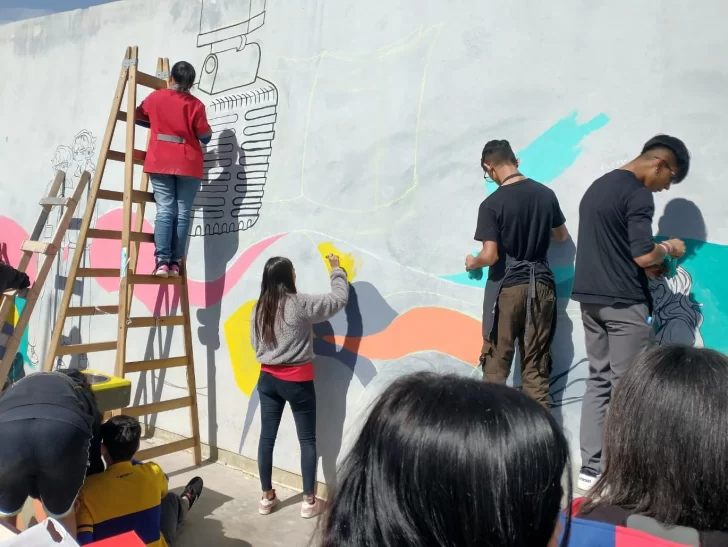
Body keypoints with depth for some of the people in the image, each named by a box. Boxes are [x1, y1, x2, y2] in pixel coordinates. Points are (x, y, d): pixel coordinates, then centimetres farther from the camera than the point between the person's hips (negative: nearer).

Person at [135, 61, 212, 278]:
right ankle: (175, 262, -2)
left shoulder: (155, 97, 7)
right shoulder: (196, 105, -2)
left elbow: (138, 116, 23)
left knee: (164, 210, -1)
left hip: (160, 162, 2)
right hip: (188, 165, -2)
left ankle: (162, 261, -12)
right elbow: (205, 137, 0)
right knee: (183, 212, 1)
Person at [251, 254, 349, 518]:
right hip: (297, 381, -5)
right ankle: (309, 501, 14)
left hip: (268, 379, 5)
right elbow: (339, 298, -9)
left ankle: (267, 497, 24)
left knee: (267, 437, 12)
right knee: (307, 439, 7)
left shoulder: (259, 308, 1)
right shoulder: (300, 304, -17)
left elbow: (255, 344, 9)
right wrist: (336, 270, 4)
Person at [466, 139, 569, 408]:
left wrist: (473, 263, 4)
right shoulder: (546, 194, 3)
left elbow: (490, 255, -17)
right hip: (541, 285, 5)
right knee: (536, 366, 10)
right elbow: (562, 236, 17)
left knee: (496, 364, 8)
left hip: (507, 287, -4)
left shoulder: (492, 204, -13)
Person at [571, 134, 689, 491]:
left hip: (591, 298, 9)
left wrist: (645, 265, 14)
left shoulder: (598, 186, 16)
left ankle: (591, 468, 13)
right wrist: (668, 248, 2)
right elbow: (643, 255, -18)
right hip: (623, 302, -8)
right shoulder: (637, 194, -13)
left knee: (599, 381, 10)